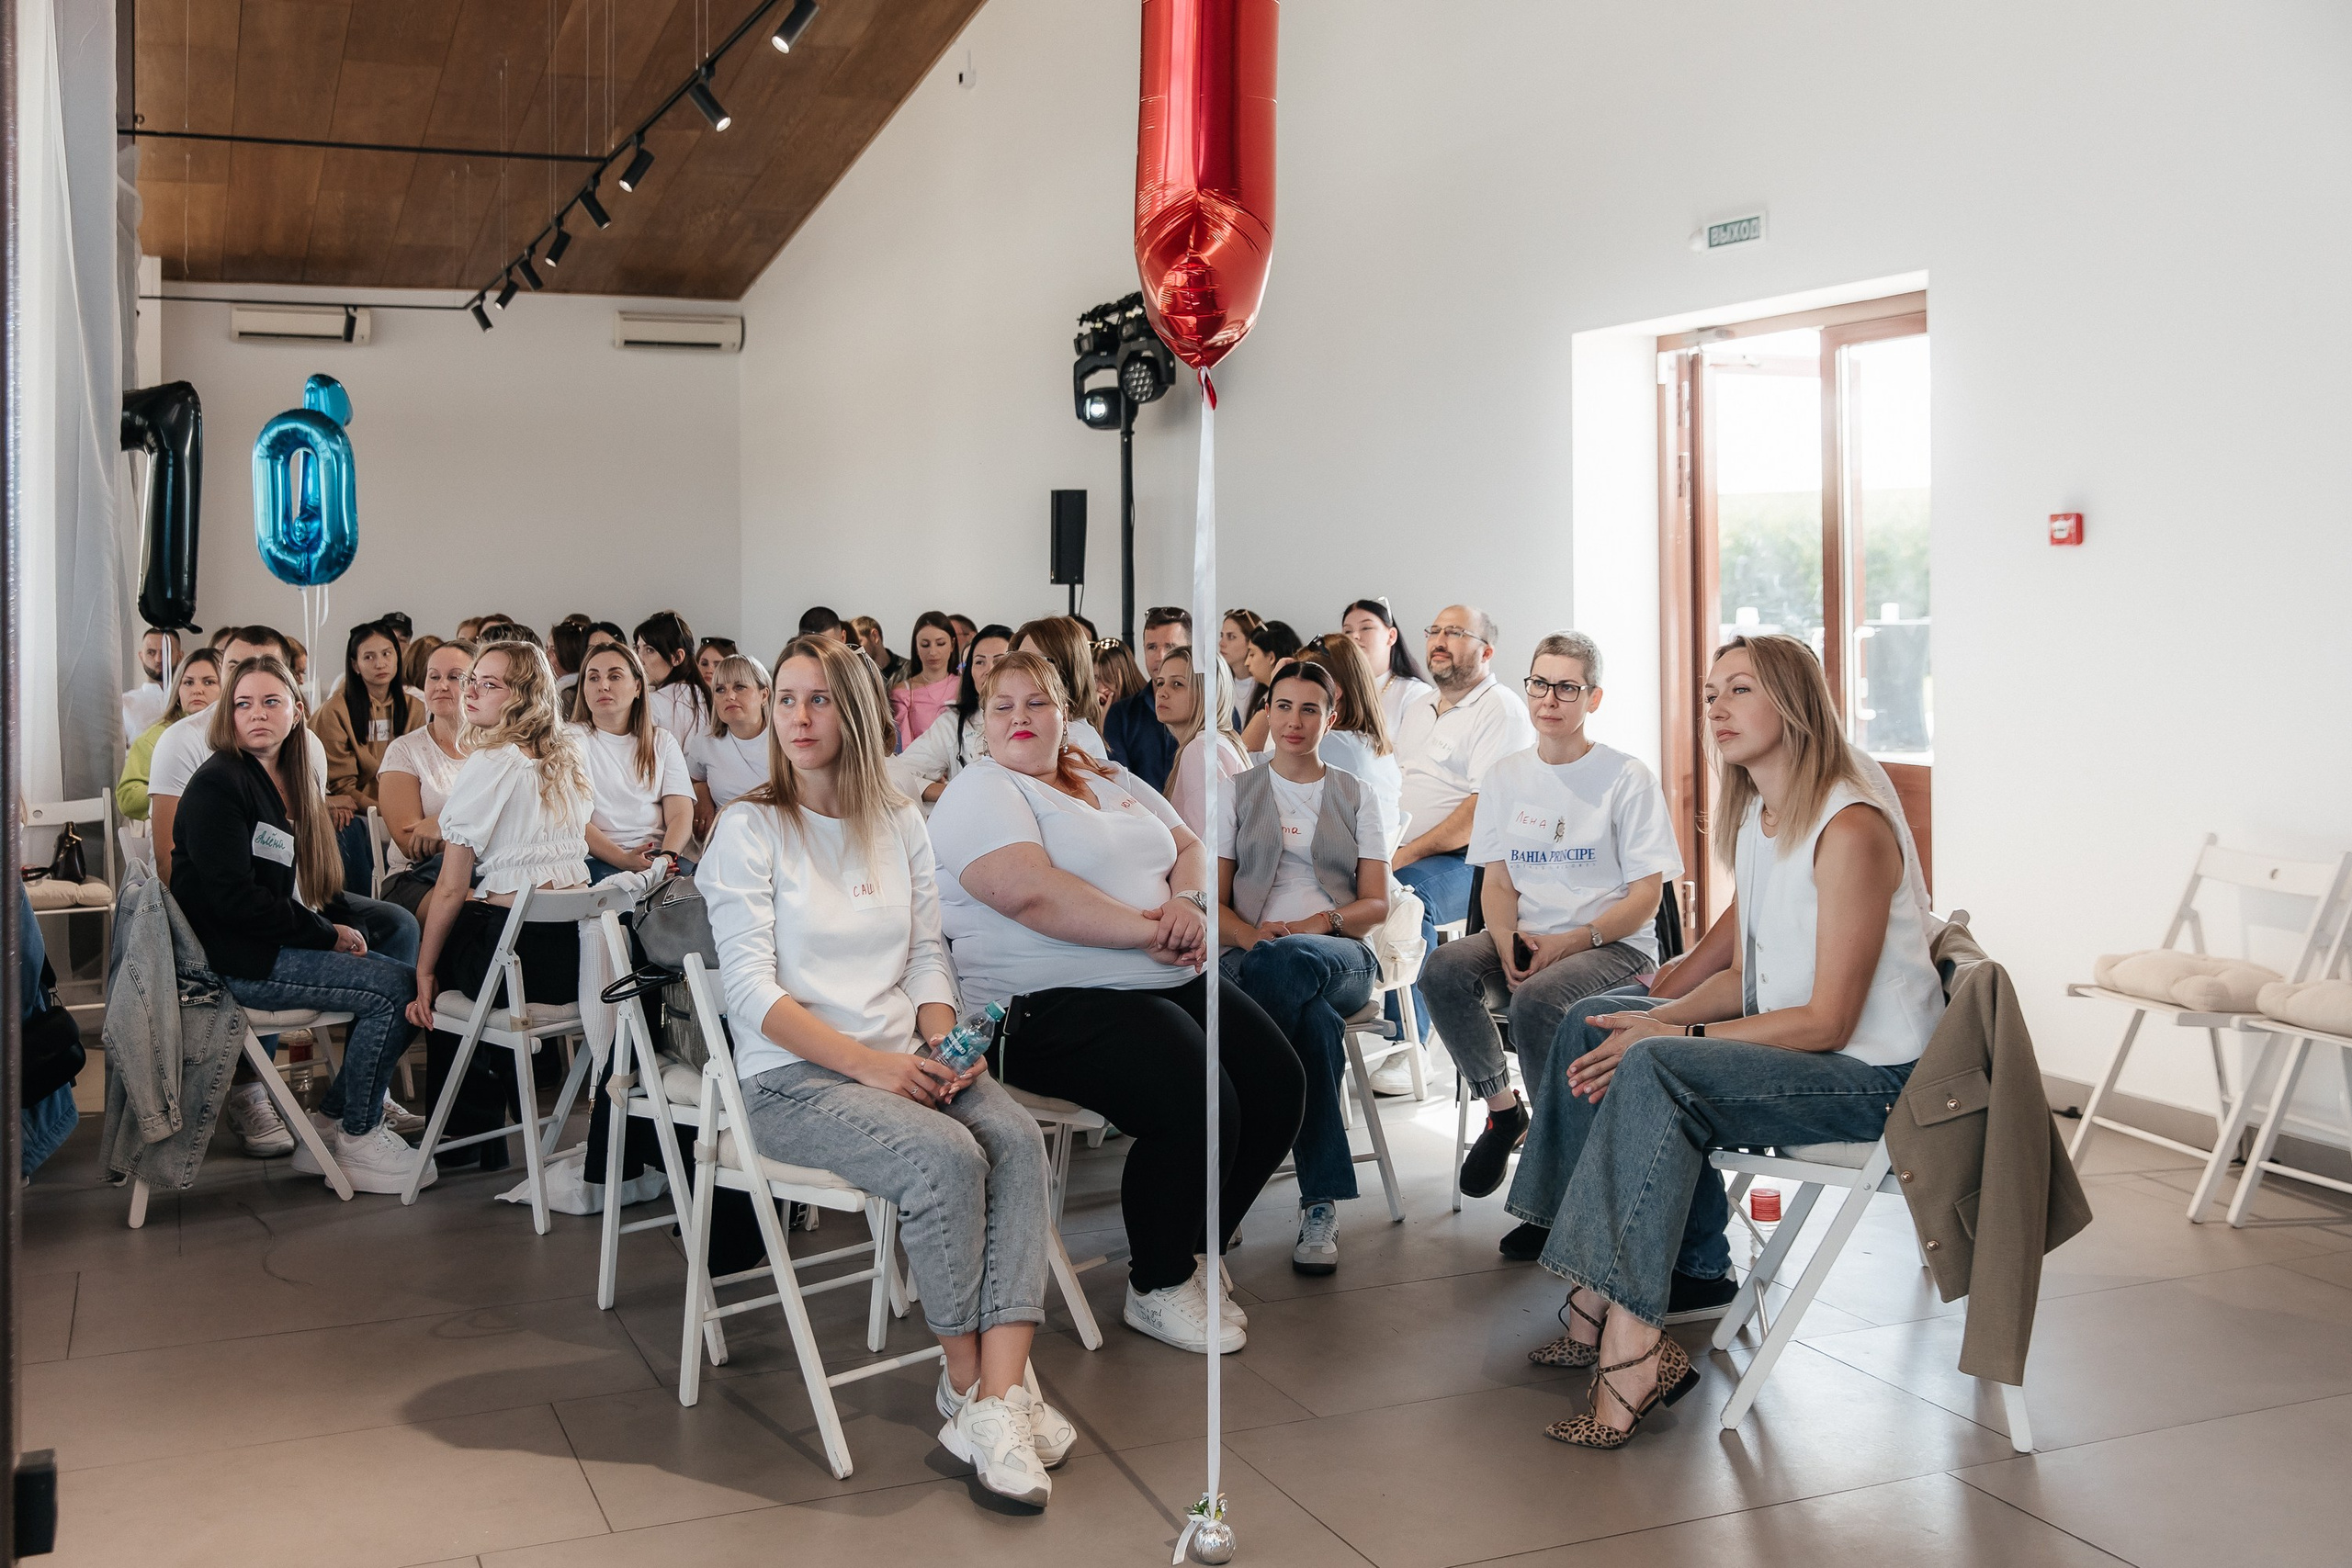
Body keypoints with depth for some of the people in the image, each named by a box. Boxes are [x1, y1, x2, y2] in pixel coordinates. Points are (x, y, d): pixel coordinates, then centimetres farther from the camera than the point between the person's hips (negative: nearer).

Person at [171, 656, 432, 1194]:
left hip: (283, 943, 9)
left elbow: (312, 880, 19)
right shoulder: (217, 785, -11)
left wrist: (344, 928, -2)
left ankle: (328, 1124, 3)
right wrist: (327, 935, -14)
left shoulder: (290, 782, 16)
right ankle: (357, 1140, -5)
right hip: (234, 961, -9)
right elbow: (234, 899, -19)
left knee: (405, 978, -7)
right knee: (392, 987, -19)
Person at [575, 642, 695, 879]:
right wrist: (623, 859, -21)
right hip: (599, 859, -2)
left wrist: (667, 857, -17)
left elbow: (681, 814, 6)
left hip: (660, 857, 3)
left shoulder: (663, 742, 21)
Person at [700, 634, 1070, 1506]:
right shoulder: (751, 829, -1)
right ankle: (965, 1381, -10)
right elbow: (753, 990, -9)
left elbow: (927, 960, 14)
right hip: (795, 1078, -5)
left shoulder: (902, 826, 14)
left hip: (904, 1061, 5)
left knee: (1017, 1137, -25)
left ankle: (998, 1397, -30)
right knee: (946, 1158, -30)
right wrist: (867, 1062, -19)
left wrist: (945, 1042, -7)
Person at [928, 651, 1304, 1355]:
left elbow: (1190, 847, 17)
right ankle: (1157, 1290, -2)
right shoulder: (981, 791, -4)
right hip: (1054, 1004, -8)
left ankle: (1186, 1245, 15)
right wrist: (1150, 931, -20)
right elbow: (1028, 891, -20)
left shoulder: (1112, 780, 21)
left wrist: (1189, 902, -7)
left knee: (1279, 1084, -4)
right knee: (1198, 1107, -26)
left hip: (1171, 980, 8)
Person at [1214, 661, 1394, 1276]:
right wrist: (1251, 934, -15)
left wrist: (1317, 923, -13)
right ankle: (1322, 1202, -35)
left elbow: (1377, 905, 9)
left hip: (1342, 956, 0)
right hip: (1251, 955, 0)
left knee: (1281, 964, -41)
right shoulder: (1237, 795, 15)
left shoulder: (1357, 798, 16)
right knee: (1315, 1021, -40)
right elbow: (1215, 902, 9)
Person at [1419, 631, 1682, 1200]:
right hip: (1525, 939, 4)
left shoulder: (1627, 777, -1)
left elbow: (1645, 897, -4)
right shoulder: (1505, 776, 13)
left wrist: (1572, 941, -19)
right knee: (1444, 969, -27)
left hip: (1614, 945, -4)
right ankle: (1503, 1109, -8)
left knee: (1536, 1001, -36)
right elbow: (1497, 882, 11)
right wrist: (1508, 942, -12)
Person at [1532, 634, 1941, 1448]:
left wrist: (1672, 1036, -18)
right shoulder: (1756, 820, 11)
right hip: (1802, 1053, 9)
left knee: (1657, 1071, -26)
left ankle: (1629, 1343, -25)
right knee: (1607, 1039, -6)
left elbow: (1827, 1020, -20)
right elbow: (1745, 978, 15)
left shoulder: (1851, 830, -18)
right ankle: (1603, 1318, -11)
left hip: (1873, 1080, -9)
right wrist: (1660, 1017, -4)